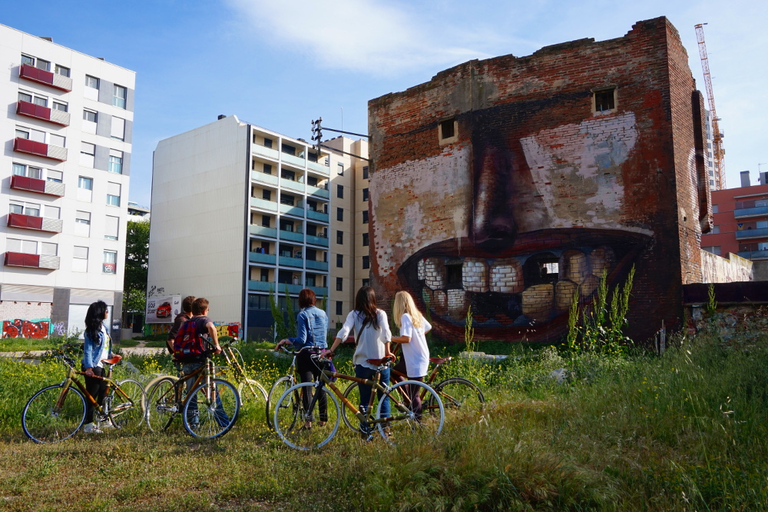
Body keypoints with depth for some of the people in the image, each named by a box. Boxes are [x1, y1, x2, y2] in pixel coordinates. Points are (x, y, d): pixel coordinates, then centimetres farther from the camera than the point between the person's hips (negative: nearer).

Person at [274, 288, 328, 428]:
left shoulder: (302, 315, -9)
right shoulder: (323, 314, 7)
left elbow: (301, 340, -14)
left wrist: (284, 341, -5)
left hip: (306, 353, -5)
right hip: (321, 353, 5)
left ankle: (309, 420, 0)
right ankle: (323, 419, 17)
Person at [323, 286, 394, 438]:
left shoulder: (354, 314, 0)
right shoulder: (380, 314, 1)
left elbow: (343, 332, -13)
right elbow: (386, 333, -14)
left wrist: (331, 350, -15)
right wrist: (387, 352, -12)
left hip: (362, 362, 0)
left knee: (364, 400, 10)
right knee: (384, 398, 13)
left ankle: (366, 431, 9)